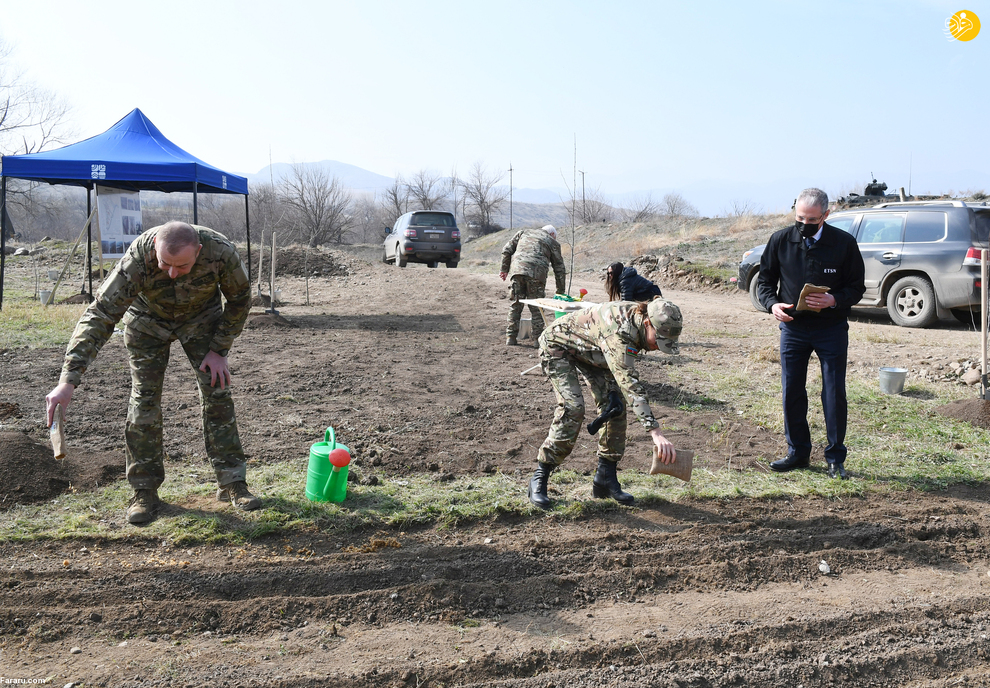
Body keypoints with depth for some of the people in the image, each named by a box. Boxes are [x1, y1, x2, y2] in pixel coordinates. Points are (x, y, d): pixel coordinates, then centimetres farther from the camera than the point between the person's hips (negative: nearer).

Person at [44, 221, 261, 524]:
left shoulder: (221, 252, -35)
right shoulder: (137, 259, -39)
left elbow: (239, 300, -15)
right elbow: (100, 315, -38)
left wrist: (219, 349, -15)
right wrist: (68, 380, -44)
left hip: (201, 316, 1)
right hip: (148, 320, -1)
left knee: (217, 394, -5)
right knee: (144, 402, -6)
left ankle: (232, 483, 6)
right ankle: (145, 491, 7)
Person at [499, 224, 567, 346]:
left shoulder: (523, 232, 27)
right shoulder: (552, 242, 20)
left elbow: (507, 250, 17)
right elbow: (559, 268, 20)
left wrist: (504, 269, 20)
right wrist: (561, 291, 24)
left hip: (517, 270, 2)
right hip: (536, 273, -2)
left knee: (515, 305, 10)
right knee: (536, 308, 6)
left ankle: (510, 338, 10)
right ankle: (538, 339, 7)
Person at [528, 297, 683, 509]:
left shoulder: (639, 319, -14)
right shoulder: (619, 332, -40)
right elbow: (630, 384, -48)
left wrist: (612, 390, -9)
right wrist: (656, 432, -52)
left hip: (587, 351, 8)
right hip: (557, 346, -8)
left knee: (614, 407, -3)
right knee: (572, 408, -22)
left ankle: (605, 478, 5)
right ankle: (539, 479, -10)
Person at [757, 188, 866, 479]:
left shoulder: (844, 243, -6)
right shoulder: (780, 241, -2)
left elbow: (857, 287, 0)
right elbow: (765, 279, 8)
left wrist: (834, 300, -21)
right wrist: (772, 303, -12)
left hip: (831, 329, -2)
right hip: (792, 327, 2)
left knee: (834, 394, 2)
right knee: (791, 392, 7)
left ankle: (835, 458, 15)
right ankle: (798, 452, 23)